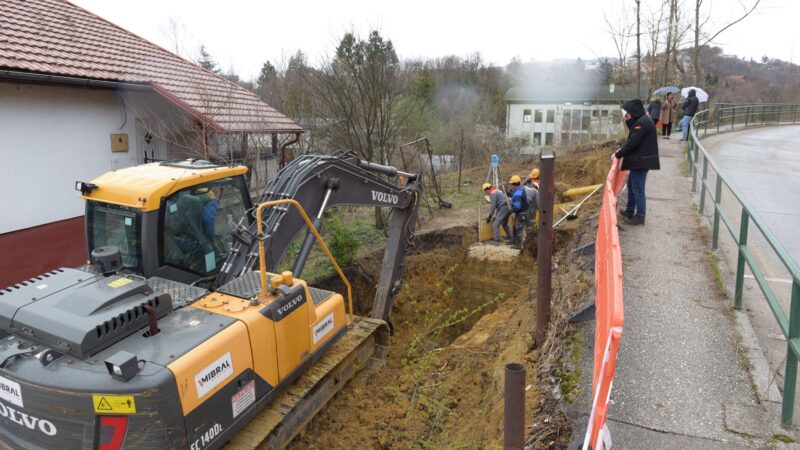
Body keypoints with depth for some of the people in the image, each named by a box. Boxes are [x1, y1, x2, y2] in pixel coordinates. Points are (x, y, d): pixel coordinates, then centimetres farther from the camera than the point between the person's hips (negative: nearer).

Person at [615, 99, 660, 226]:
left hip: (641, 161, -10)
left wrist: (618, 154, -11)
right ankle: (630, 211, 32)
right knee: (631, 185, 20)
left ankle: (640, 216, 6)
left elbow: (633, 143, -21)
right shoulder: (640, 121, 13)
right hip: (639, 160, 10)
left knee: (638, 189, -3)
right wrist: (622, 151, 7)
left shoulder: (642, 122, -19)